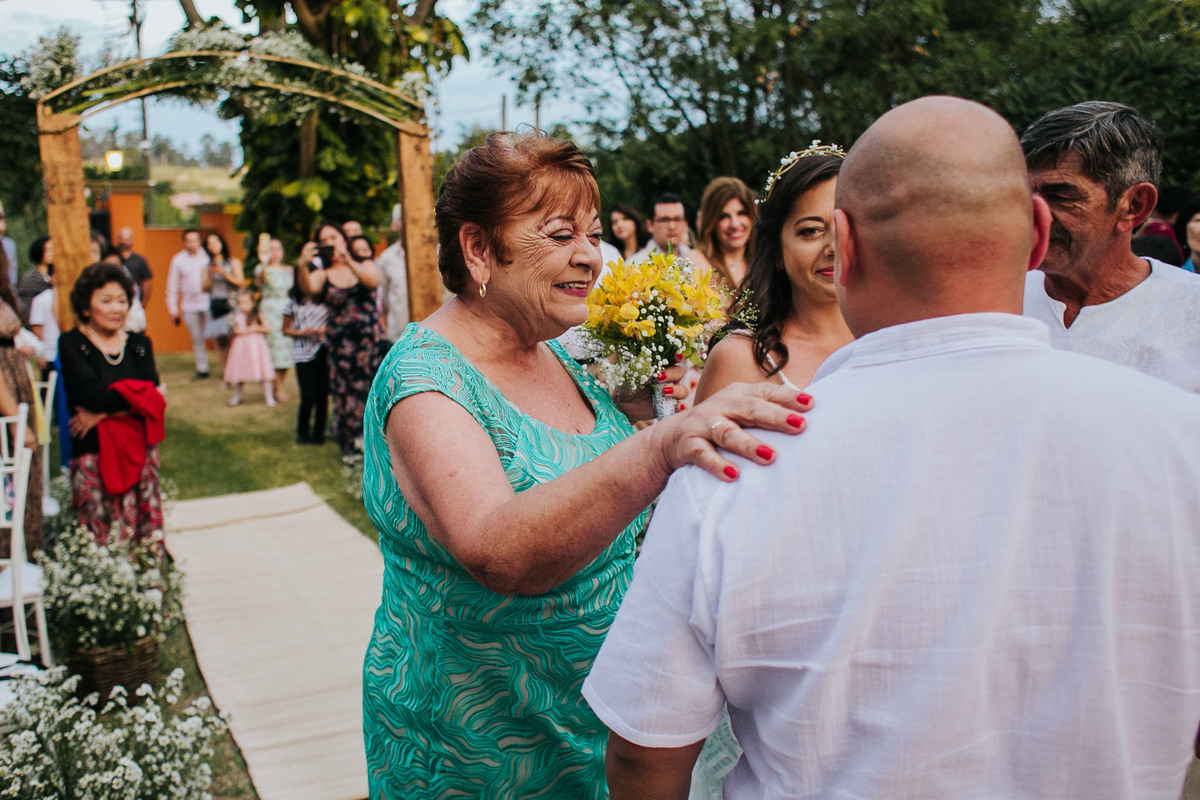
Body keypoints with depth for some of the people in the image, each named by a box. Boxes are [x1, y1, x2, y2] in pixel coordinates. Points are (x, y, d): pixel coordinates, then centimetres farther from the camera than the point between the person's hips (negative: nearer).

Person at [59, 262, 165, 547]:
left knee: (146, 534, 2)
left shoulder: (139, 344, 11)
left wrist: (103, 412, -11)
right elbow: (91, 395, -14)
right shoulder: (71, 344, 0)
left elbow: (155, 400, -2)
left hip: (139, 450, 4)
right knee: (100, 540, -6)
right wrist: (140, 395, -6)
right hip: (94, 452, -3)